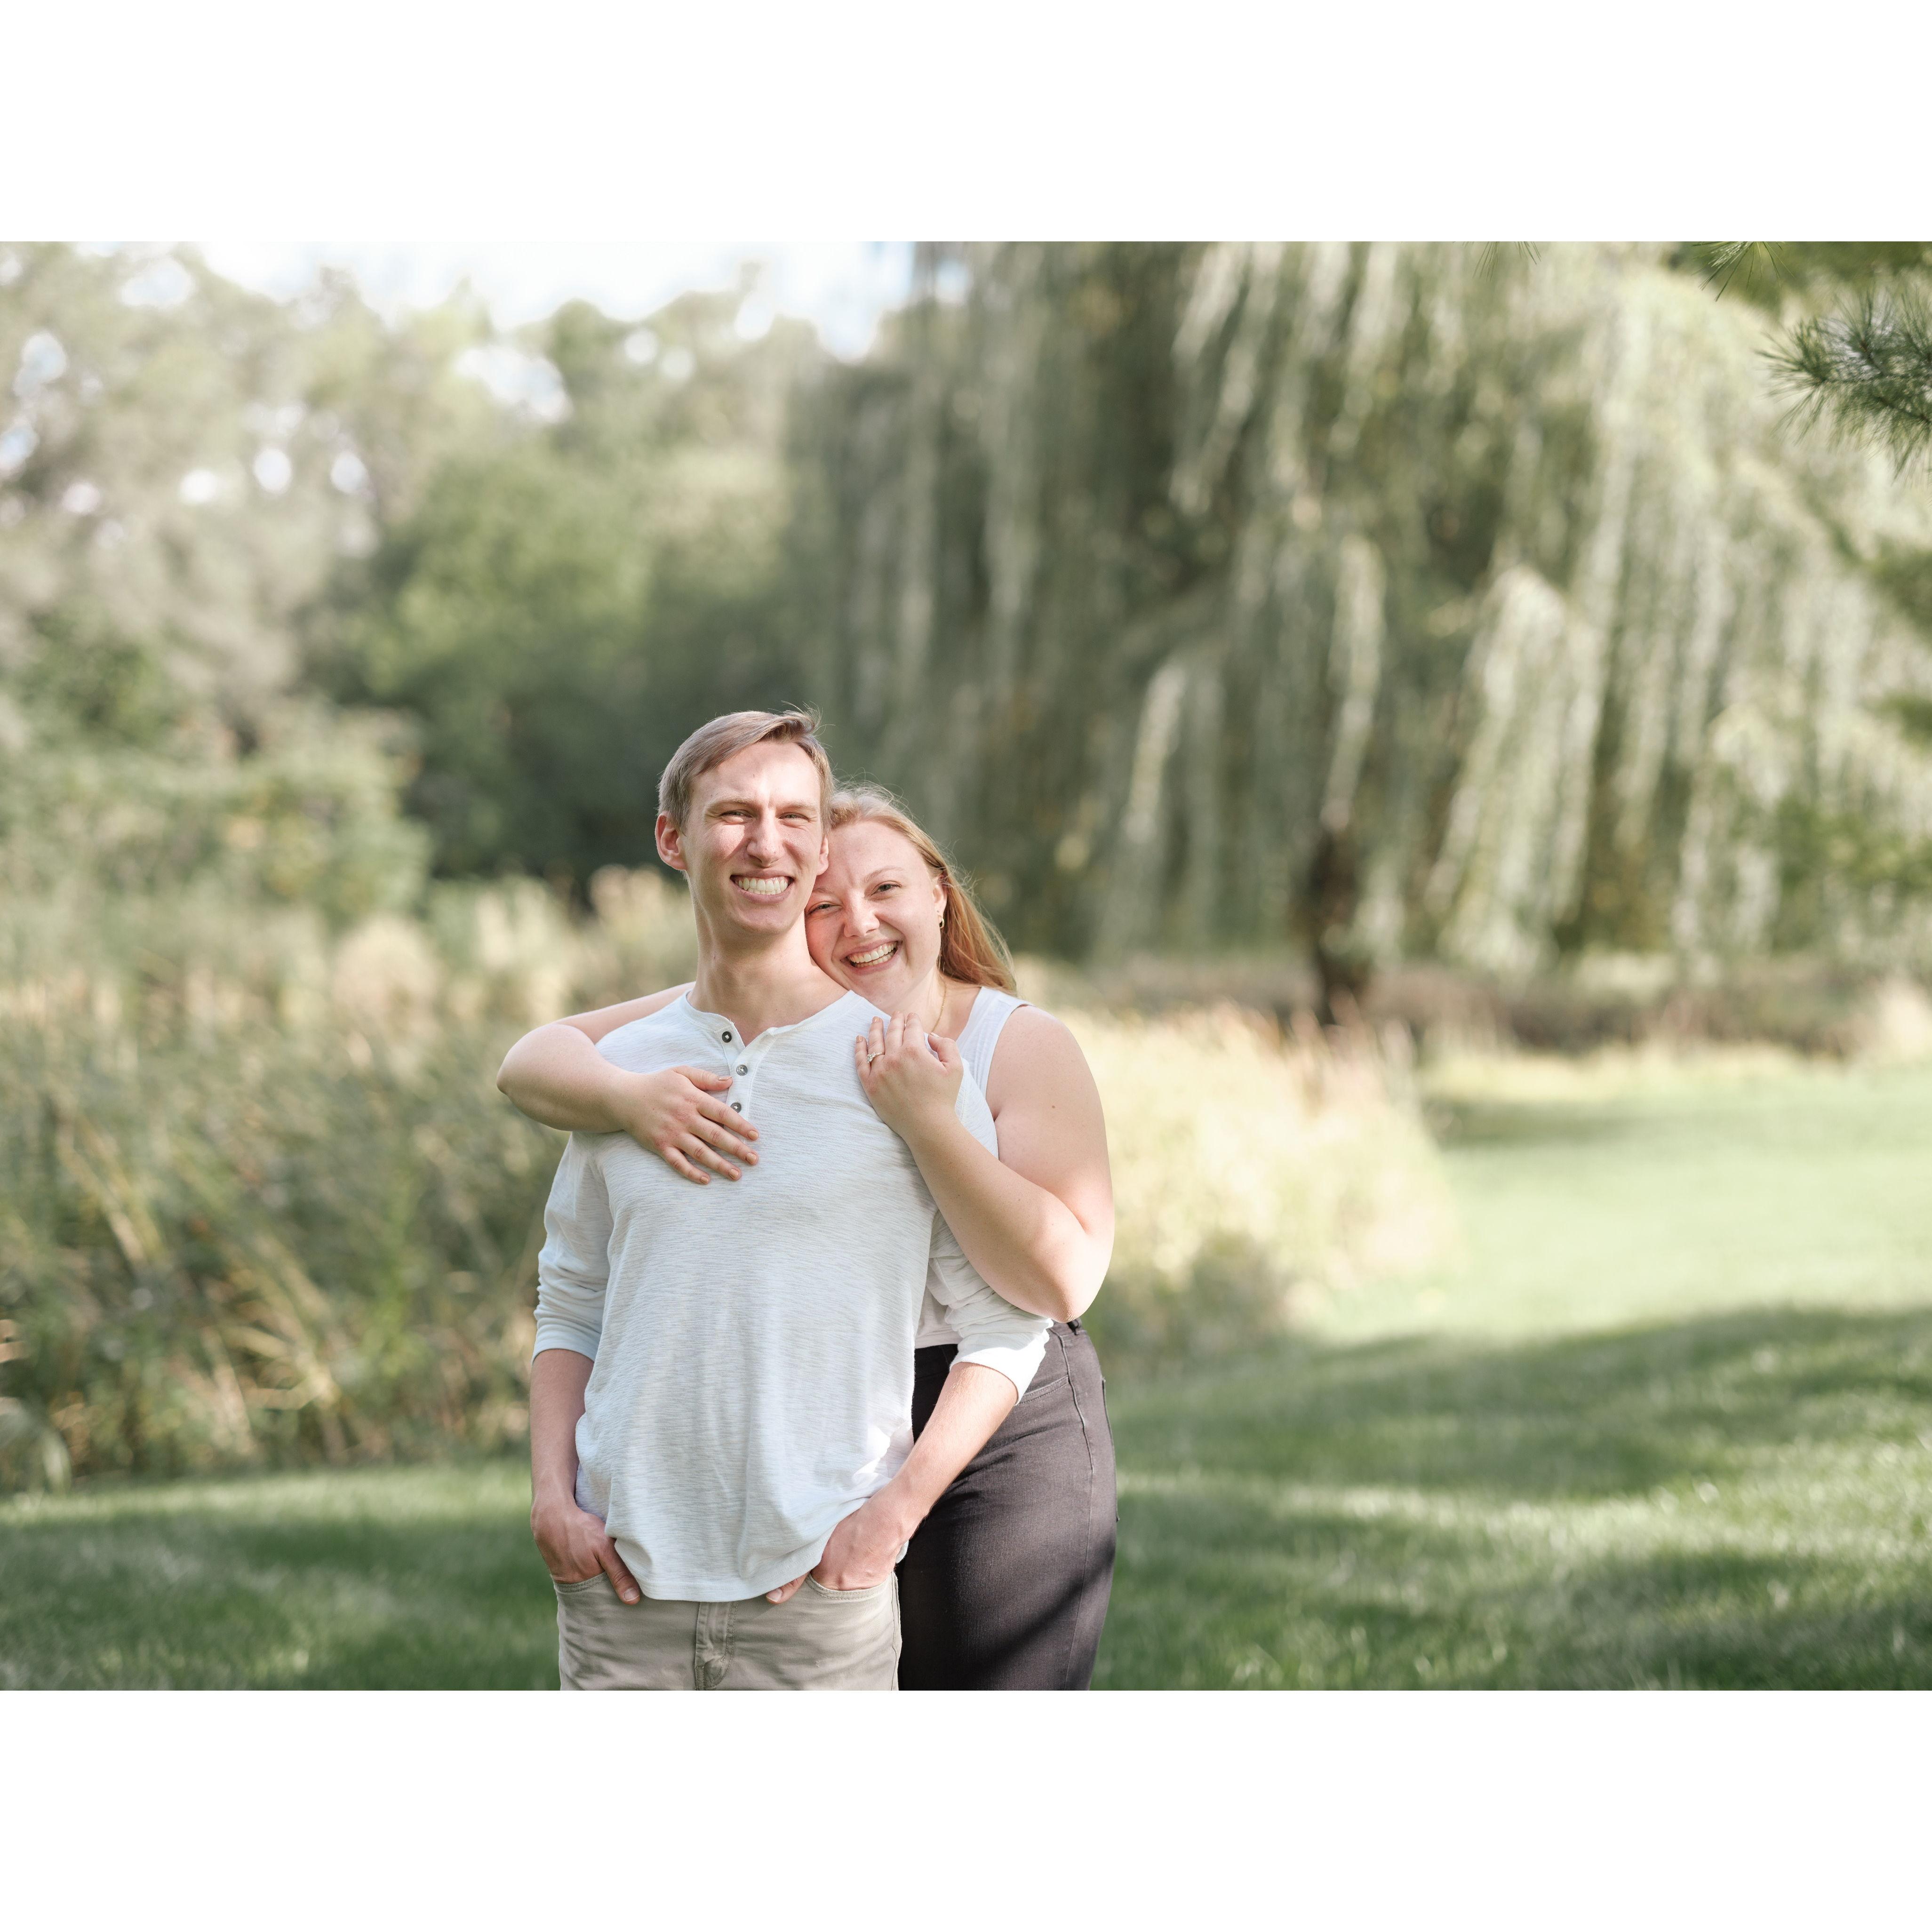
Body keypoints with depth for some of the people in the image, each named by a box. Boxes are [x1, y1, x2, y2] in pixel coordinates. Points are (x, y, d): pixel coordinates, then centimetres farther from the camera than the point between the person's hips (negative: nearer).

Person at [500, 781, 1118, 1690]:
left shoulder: (1026, 1047, -8)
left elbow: (1065, 1280, -20)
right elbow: (531, 1062, -6)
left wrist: (925, 1121, -28)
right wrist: (627, 1097, -28)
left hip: (1003, 1447, -3)